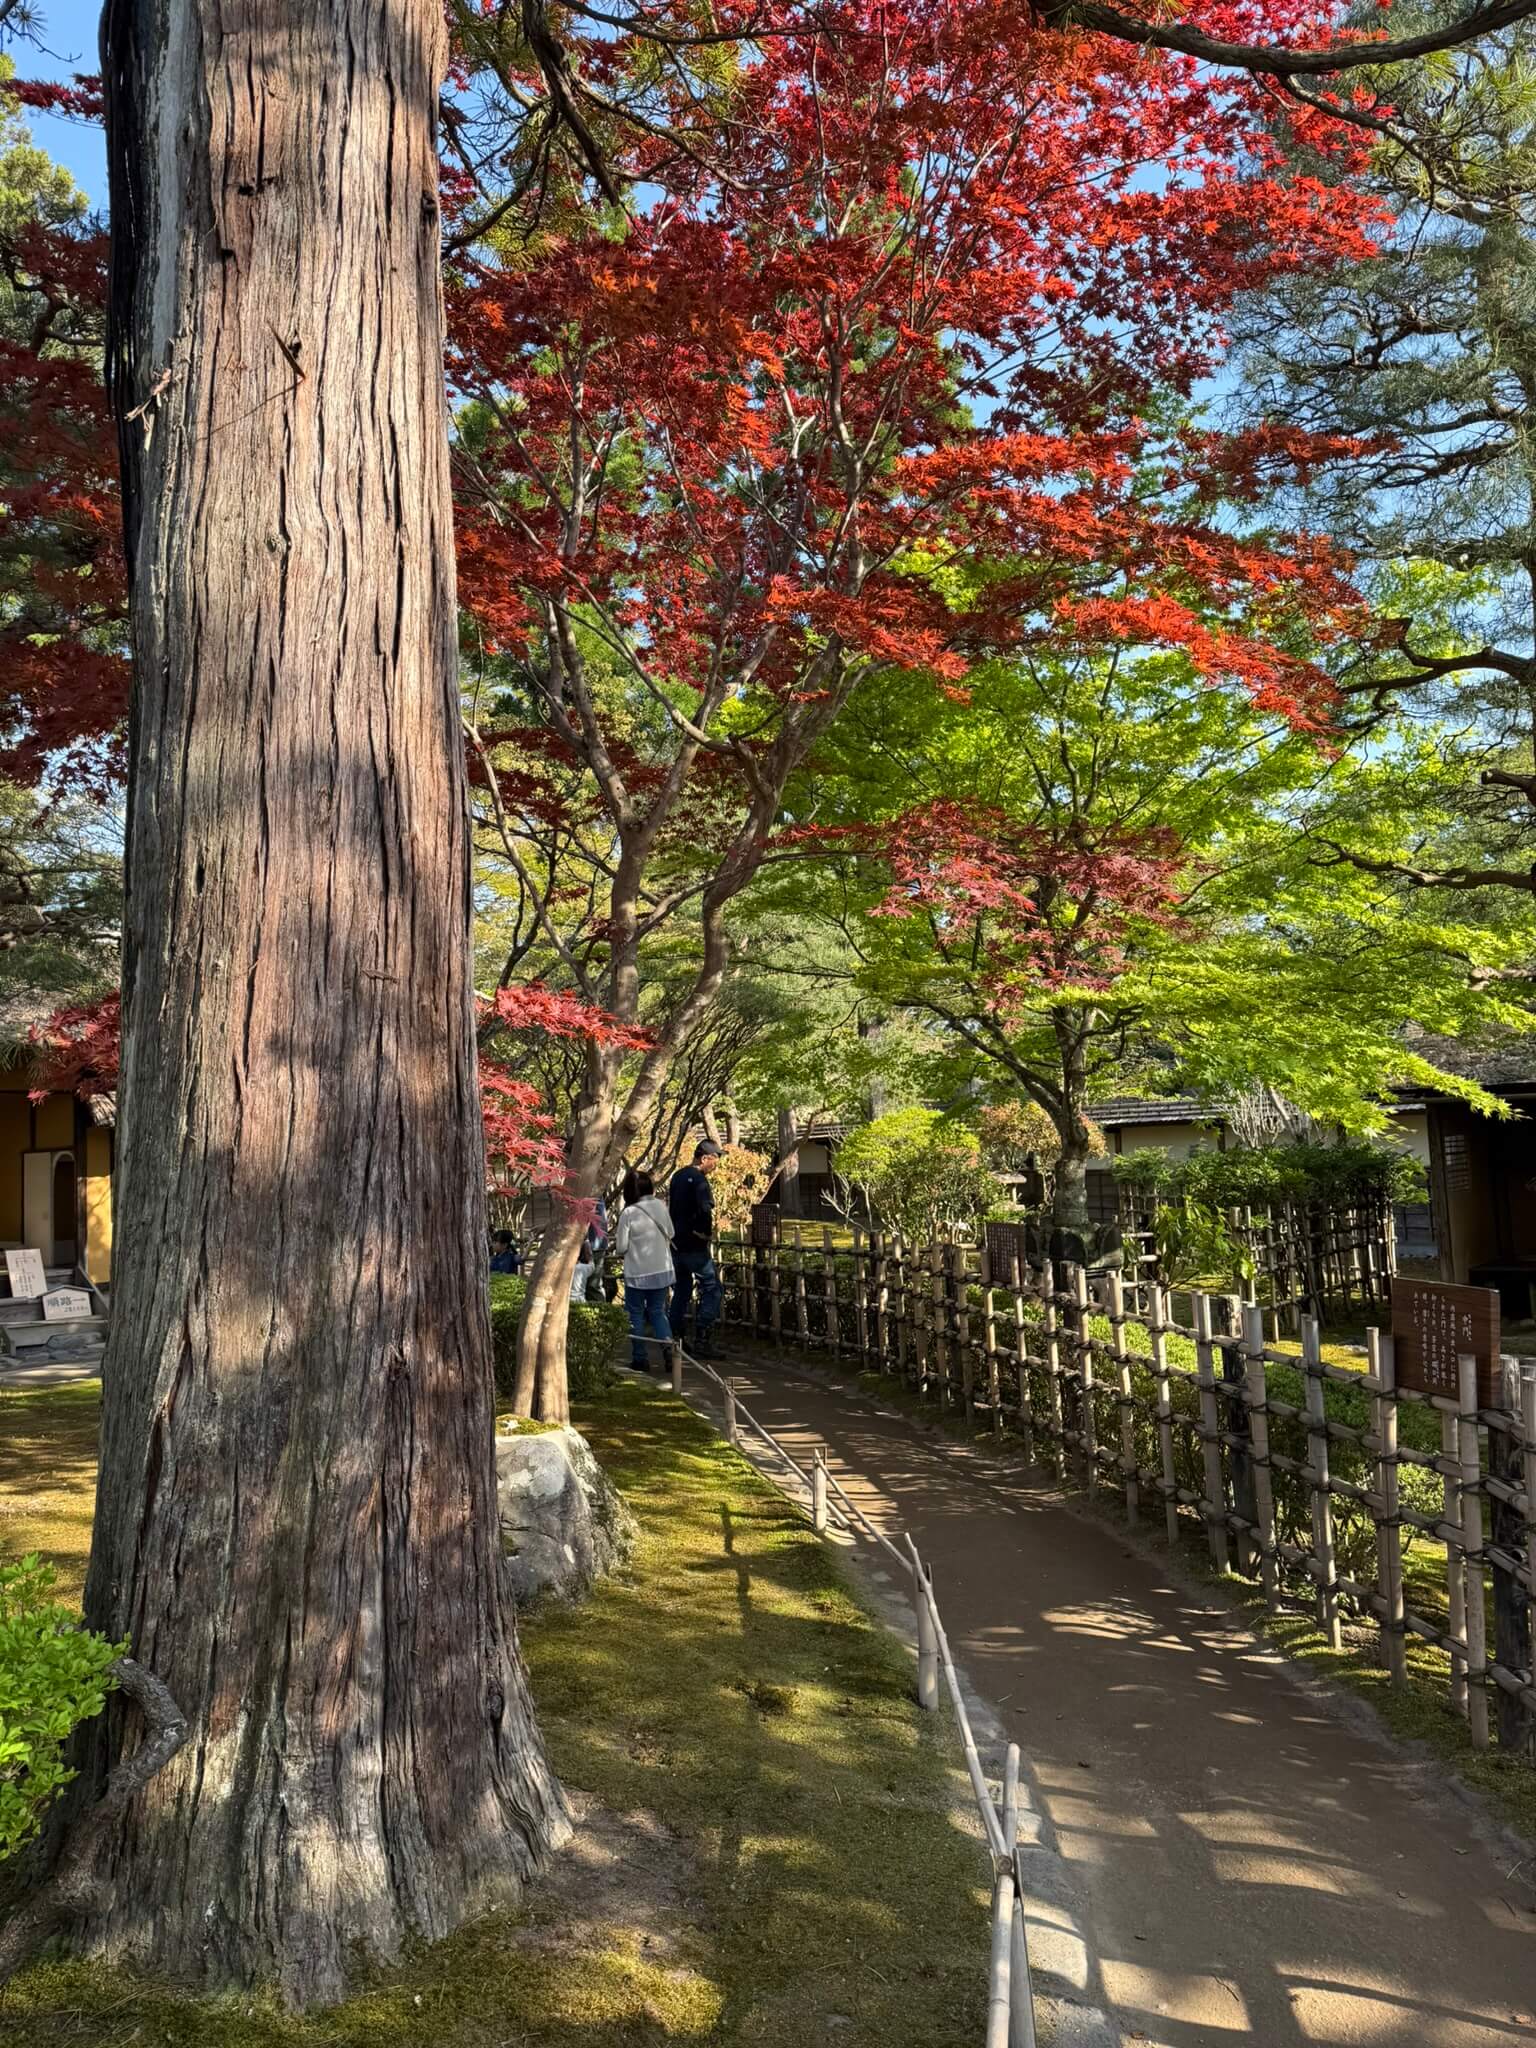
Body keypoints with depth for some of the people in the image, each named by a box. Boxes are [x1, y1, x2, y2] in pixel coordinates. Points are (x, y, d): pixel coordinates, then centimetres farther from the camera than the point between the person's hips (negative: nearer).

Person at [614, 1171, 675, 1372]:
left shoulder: (629, 1213, -16)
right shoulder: (661, 1207, -3)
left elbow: (621, 1247, -12)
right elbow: (670, 1234, 10)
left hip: (637, 1273, -4)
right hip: (662, 1270, 4)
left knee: (636, 1314, 10)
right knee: (658, 1311, 15)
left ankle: (640, 1358, 12)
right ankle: (668, 1346, -4)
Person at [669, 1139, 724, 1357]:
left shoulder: (678, 1176, 13)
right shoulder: (699, 1180, -15)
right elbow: (705, 1211, -26)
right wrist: (707, 1235, -12)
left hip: (676, 1243, 9)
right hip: (694, 1246, -9)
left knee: (682, 1289, 17)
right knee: (711, 1289, -4)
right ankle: (702, 1340, -10)